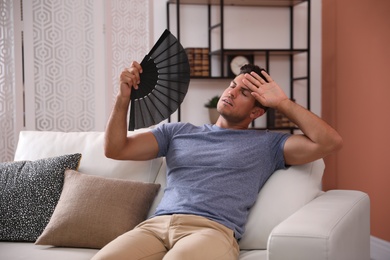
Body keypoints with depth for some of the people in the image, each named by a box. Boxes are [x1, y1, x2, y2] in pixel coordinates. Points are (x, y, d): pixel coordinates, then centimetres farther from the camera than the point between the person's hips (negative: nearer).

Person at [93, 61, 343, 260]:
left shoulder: (267, 143, 18)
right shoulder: (177, 132, 27)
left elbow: (330, 142, 7)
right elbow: (115, 149, 22)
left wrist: (282, 102, 13)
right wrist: (124, 96, 9)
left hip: (212, 230, -3)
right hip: (156, 225, 3)